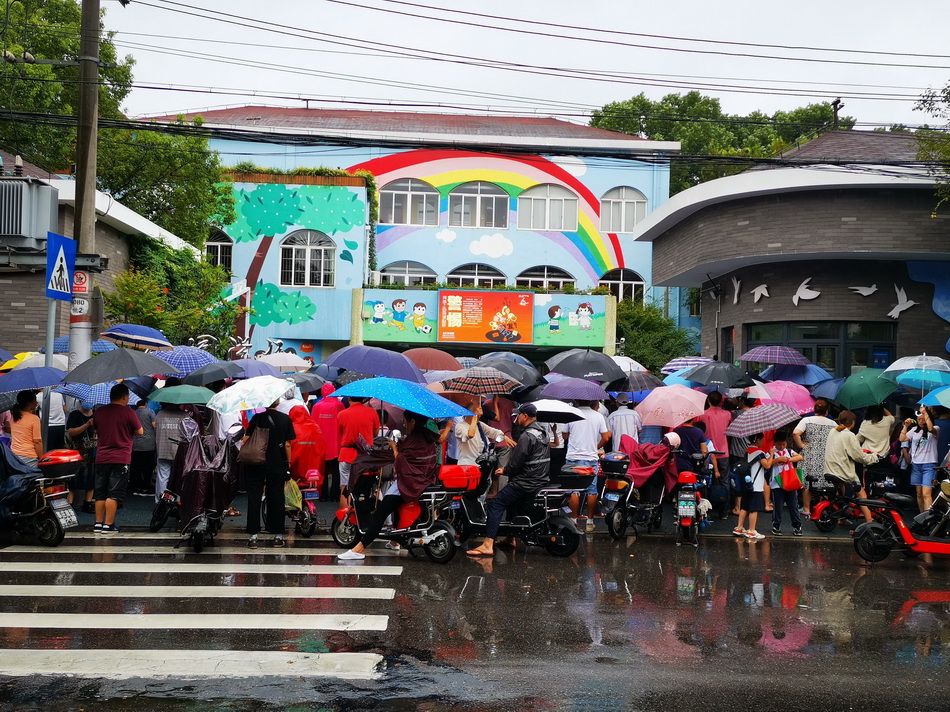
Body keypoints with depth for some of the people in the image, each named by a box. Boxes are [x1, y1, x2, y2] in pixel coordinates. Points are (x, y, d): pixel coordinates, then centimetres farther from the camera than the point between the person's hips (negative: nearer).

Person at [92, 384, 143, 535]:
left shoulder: (99, 412, 6)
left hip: (101, 458, 5)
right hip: (121, 459, -5)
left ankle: (98, 523, 15)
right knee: (114, 493, -2)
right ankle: (108, 525, -3)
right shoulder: (127, 412, -8)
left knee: (100, 493, 12)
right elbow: (140, 431, 0)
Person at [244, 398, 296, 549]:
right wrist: (288, 463, 9)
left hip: (256, 464, -1)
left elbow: (246, 440, -8)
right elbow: (288, 444, -1)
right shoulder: (285, 419, -3)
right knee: (276, 499, 9)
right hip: (277, 465, 1)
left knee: (254, 499, 5)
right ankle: (278, 536, 12)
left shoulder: (257, 418, -7)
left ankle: (253, 536, 3)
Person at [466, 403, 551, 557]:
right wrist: (509, 469, 16)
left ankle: (488, 545, -19)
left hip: (527, 483, -10)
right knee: (510, 500, 29)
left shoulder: (527, 436, -17)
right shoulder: (541, 432, 15)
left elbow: (516, 462, -19)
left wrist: (505, 471, 1)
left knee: (496, 504, -10)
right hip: (540, 480, 10)